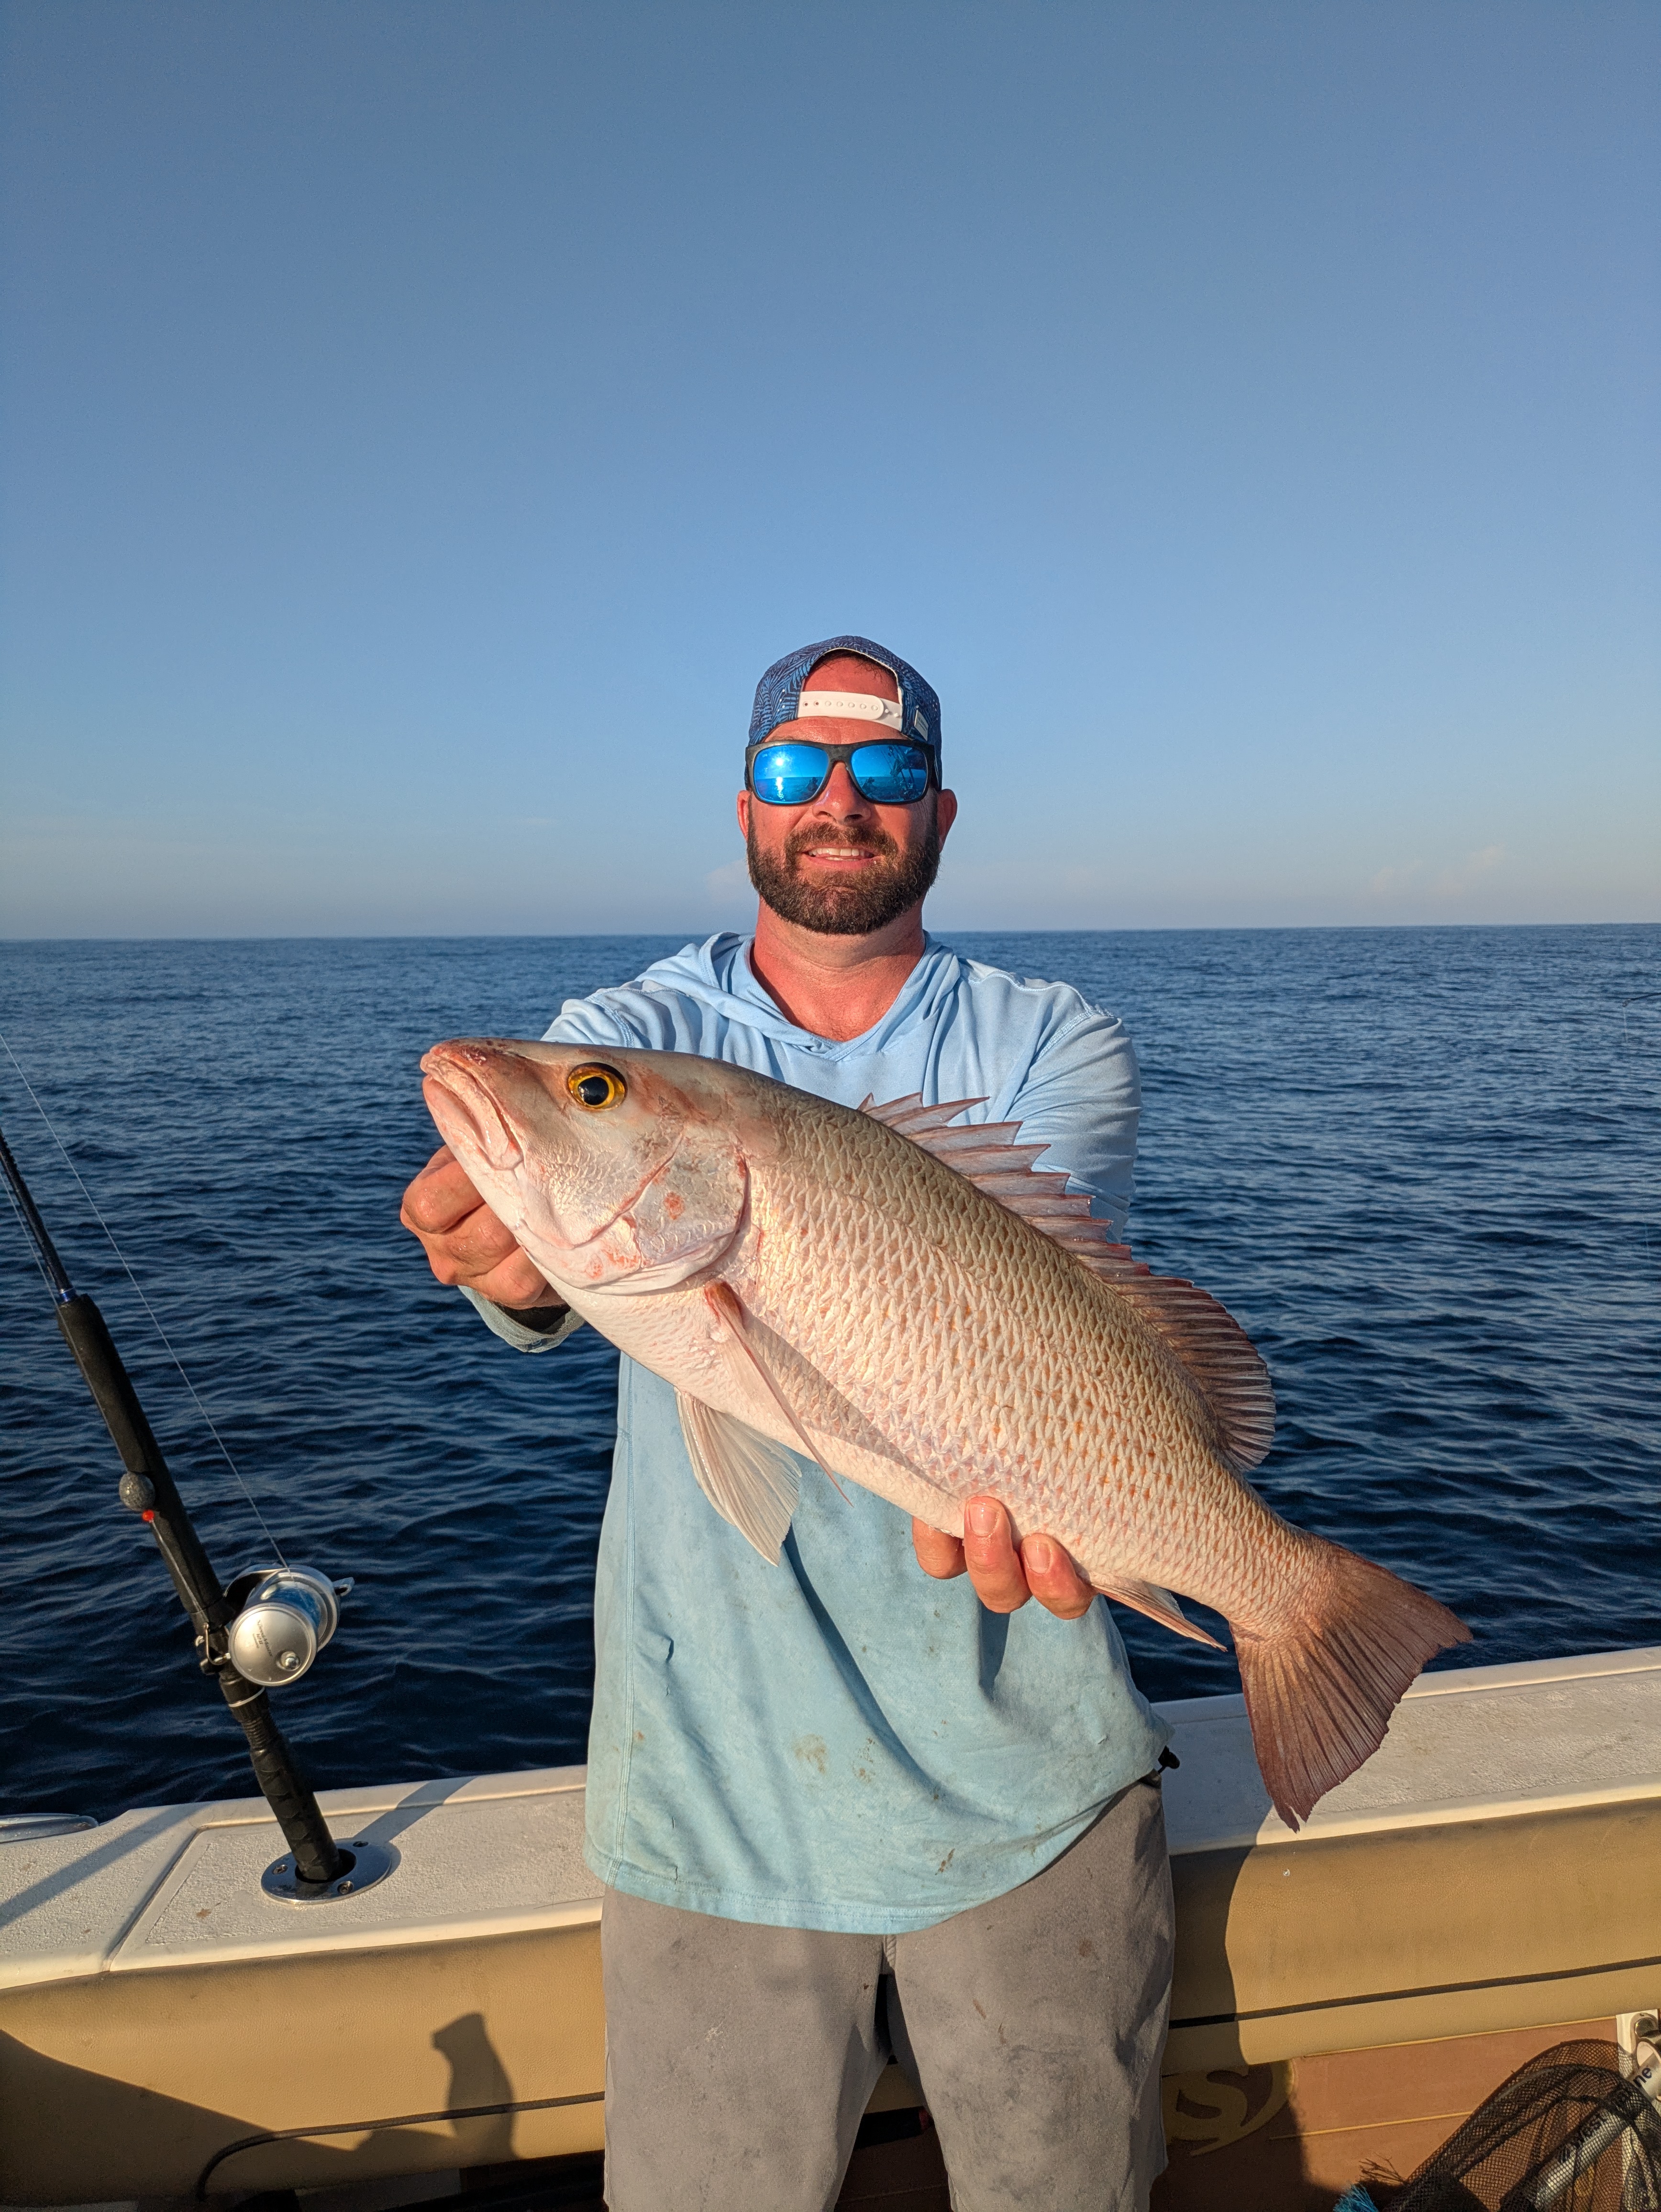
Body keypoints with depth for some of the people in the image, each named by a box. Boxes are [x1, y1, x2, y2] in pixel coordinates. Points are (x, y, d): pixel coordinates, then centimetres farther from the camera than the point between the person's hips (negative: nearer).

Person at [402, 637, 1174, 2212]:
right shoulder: (632, 1037, -2)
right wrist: (521, 1266, -45)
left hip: (1024, 1769, 1)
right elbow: (545, 1257, -22)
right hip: (715, 1786, 0)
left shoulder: (1051, 1045, -1)